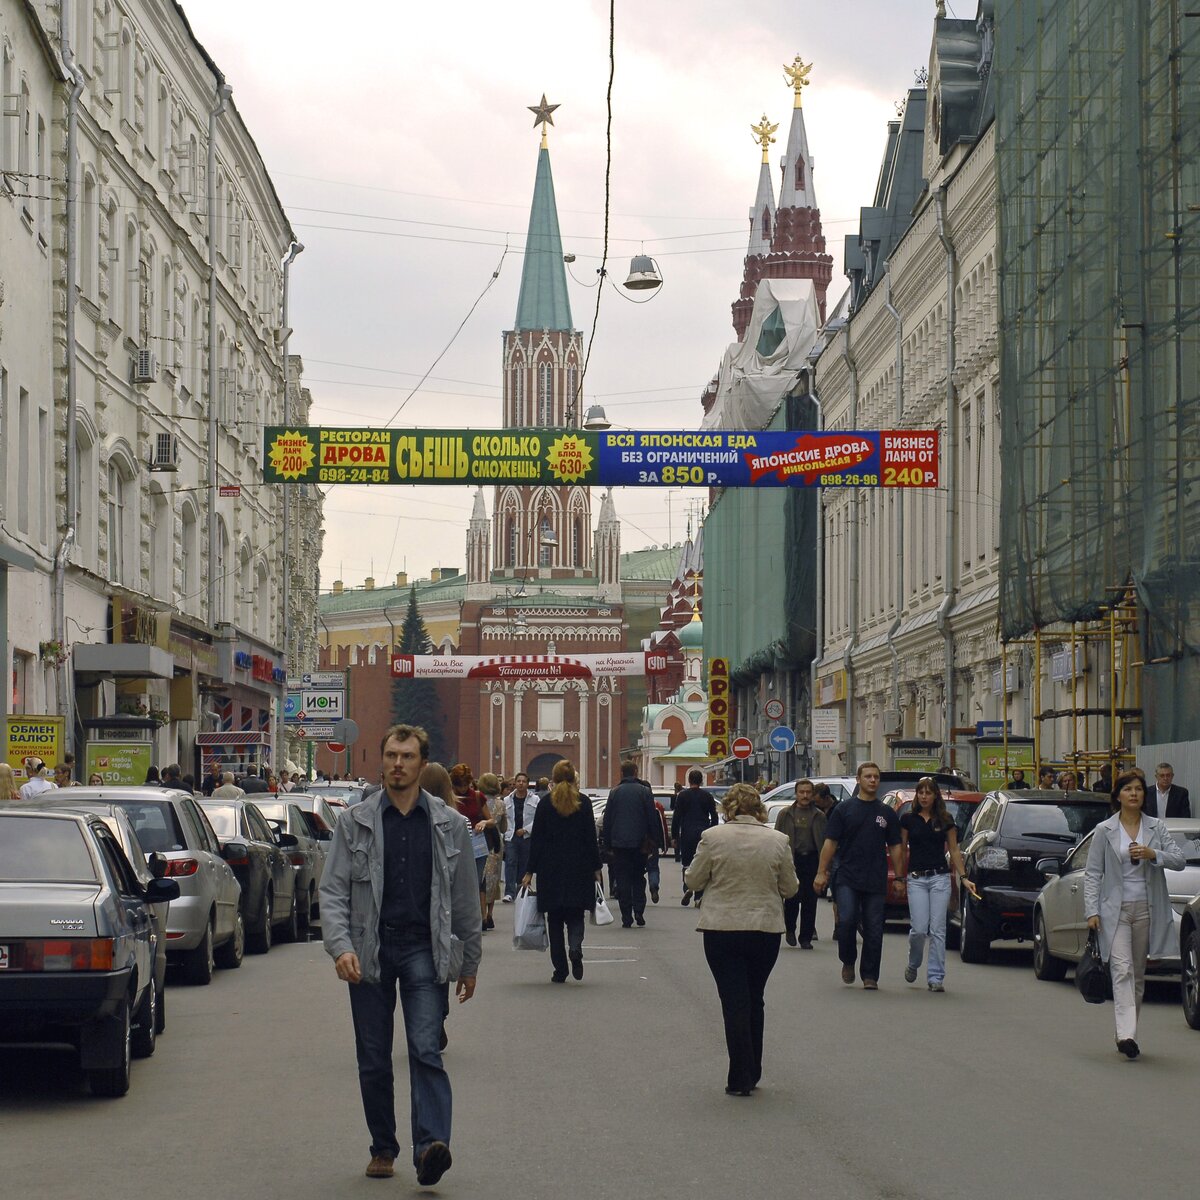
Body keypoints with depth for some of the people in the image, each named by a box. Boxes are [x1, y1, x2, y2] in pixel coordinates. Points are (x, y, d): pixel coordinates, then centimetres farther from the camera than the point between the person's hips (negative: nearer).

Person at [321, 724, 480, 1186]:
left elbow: (464, 898, 12)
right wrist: (340, 947, -15)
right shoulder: (355, 822, 3)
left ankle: (430, 1147, -25)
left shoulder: (449, 825, 5)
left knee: (425, 1050, -15)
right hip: (369, 952, 1)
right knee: (373, 1060, 7)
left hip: (422, 949, -1)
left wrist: (470, 961, 14)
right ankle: (382, 1148, 20)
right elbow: (333, 890, 0)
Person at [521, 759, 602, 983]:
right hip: (579, 869, 1)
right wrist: (596, 868, 8)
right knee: (576, 914, 10)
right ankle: (575, 948, -20)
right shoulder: (583, 803, -2)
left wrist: (530, 871, 2)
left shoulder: (545, 804, -4)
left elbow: (536, 839, -2)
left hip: (551, 868, 0)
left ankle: (560, 970, 5)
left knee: (555, 919, 7)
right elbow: (591, 838, 0)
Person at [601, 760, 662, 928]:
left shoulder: (614, 792, 1)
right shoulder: (644, 791, -1)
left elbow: (607, 820, 3)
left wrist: (608, 845, 9)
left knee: (622, 881, 2)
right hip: (639, 843, 0)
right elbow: (652, 818, -1)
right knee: (638, 879, 14)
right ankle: (639, 912, 1)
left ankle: (627, 918, -2)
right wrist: (653, 842, 6)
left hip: (619, 844, 0)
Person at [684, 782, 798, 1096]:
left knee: (734, 1002, 0)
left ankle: (740, 1079, -2)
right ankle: (752, 1073, 23)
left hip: (722, 929, -2)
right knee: (754, 1000, 17)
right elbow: (790, 888, 6)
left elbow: (693, 881, 1)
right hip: (766, 929, 2)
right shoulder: (777, 840, -2)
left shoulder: (712, 837, -7)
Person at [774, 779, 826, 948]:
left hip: (811, 860, 1)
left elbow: (825, 842, 9)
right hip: (792, 860, -1)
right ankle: (790, 929, 16)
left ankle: (806, 938, 9)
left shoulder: (819, 816, 10)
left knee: (810, 900, 1)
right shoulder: (785, 815, 8)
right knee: (792, 898, -9)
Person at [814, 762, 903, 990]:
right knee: (846, 920, -16)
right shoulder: (844, 810, 4)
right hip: (847, 878, -2)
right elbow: (830, 842, 3)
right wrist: (821, 872, -5)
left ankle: (870, 976, 9)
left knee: (874, 929, 1)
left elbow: (895, 847, 13)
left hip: (876, 882, 2)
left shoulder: (887, 813, 11)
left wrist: (899, 877, 6)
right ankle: (848, 962, 7)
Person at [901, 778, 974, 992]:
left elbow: (954, 851, 9)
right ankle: (913, 964, 21)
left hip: (940, 878, 0)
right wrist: (899, 877, 2)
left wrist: (963, 877, 1)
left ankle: (936, 977, 2)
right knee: (919, 929, -8)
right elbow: (902, 849, 9)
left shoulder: (945, 820, 5)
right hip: (916, 878, 0)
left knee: (937, 930, -3)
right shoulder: (908, 819, 4)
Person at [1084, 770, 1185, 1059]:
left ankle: (1129, 1033, 19)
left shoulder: (1157, 827, 6)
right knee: (1122, 970, -16)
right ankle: (1126, 1034, -26)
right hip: (1116, 910, -3)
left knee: (1138, 973, 9)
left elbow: (1180, 859, -1)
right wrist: (1092, 911, -8)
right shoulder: (1104, 830, 2)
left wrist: (1154, 855, -19)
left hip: (1147, 909, 3)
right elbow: (1092, 873, 1)